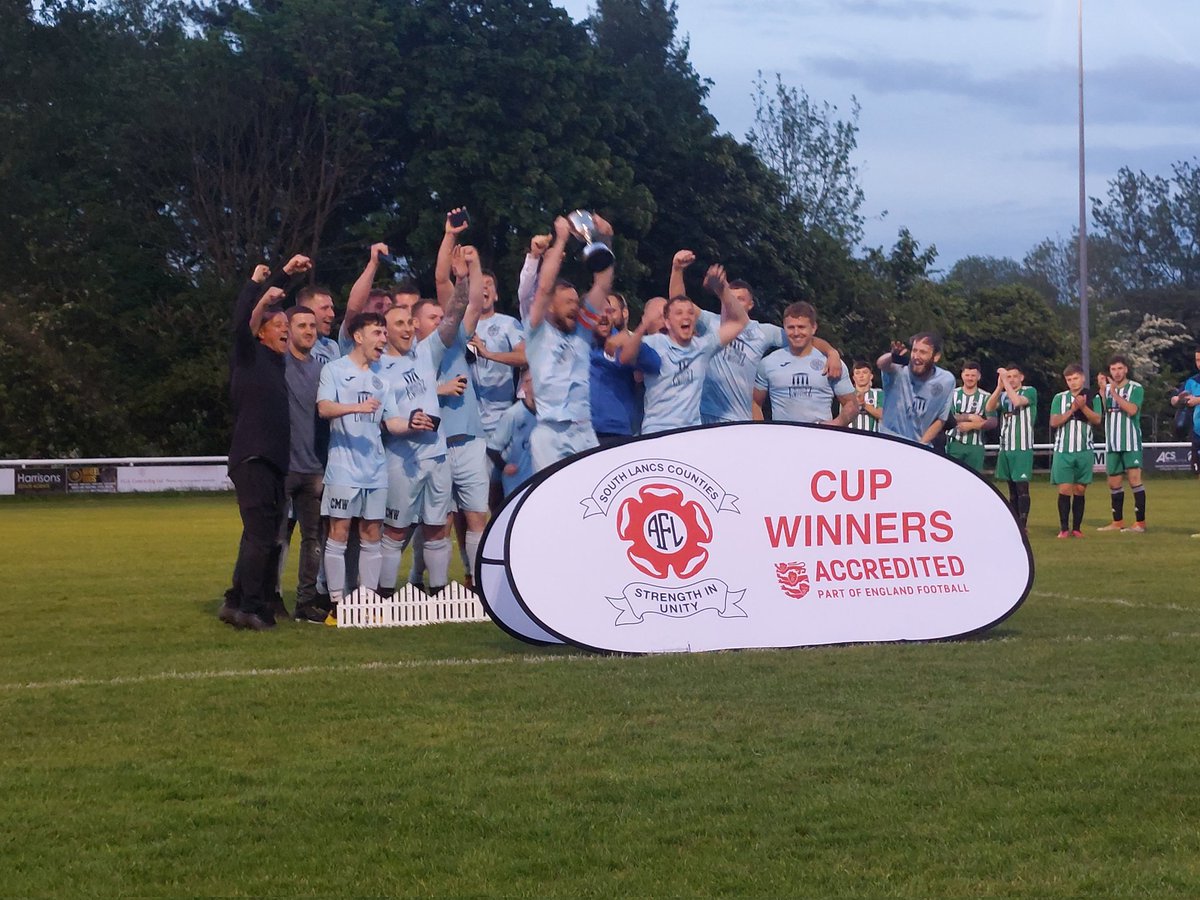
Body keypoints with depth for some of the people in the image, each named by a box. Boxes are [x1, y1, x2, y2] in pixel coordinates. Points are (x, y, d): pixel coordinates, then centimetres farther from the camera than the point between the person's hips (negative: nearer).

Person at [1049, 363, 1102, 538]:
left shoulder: (1092, 398, 7)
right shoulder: (1059, 398, 7)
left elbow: (1097, 420, -5)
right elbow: (1054, 422, -1)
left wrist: (1083, 407, -19)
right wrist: (1071, 410, -12)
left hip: (1084, 450, 1)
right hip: (1063, 450, -1)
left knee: (1080, 490, 3)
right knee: (1064, 490, -7)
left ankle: (1076, 528, 9)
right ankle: (1064, 528, -3)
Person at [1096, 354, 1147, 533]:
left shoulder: (1135, 388, -3)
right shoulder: (1106, 388, 11)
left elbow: (1132, 410, -19)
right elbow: (1101, 412, -3)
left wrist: (1114, 392, -19)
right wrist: (1102, 389, -13)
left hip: (1131, 443, -5)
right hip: (1112, 443, 5)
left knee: (1134, 479, -11)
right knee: (1114, 483, 10)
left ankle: (1140, 522, -10)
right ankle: (1118, 522, 20)